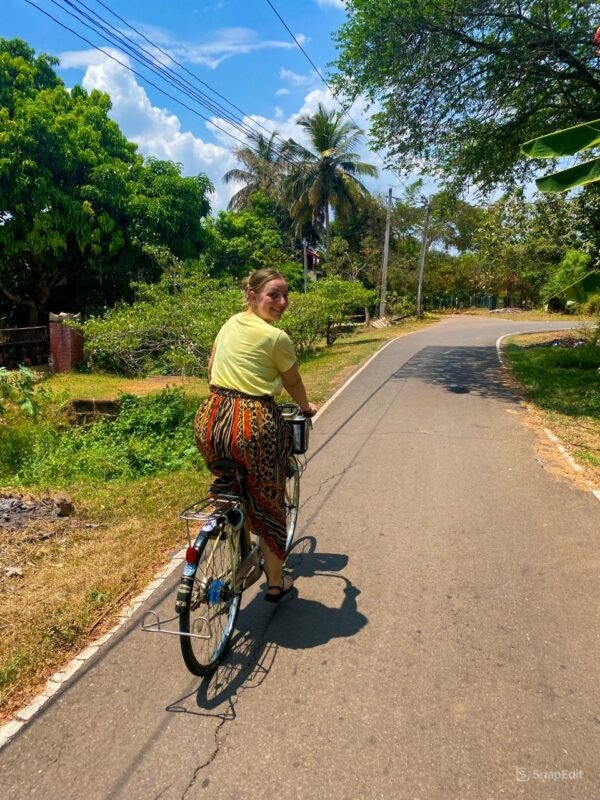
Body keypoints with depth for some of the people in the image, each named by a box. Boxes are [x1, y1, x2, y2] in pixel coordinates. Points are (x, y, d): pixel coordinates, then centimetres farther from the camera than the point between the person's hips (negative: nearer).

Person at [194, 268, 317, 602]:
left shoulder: (229, 324, 12)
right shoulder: (277, 338, -9)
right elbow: (293, 383, 5)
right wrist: (307, 407, 25)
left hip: (211, 420, 6)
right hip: (255, 425, -6)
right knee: (267, 504, 13)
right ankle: (276, 583, 30)